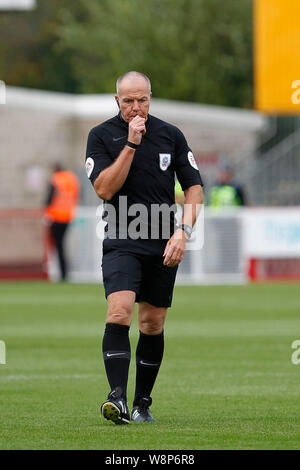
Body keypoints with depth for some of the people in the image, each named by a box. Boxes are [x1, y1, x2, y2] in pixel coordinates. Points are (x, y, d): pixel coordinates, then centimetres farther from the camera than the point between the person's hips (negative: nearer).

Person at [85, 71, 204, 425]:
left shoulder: (170, 135, 7)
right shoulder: (101, 136, 0)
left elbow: (194, 186, 10)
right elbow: (104, 189, -11)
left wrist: (183, 231, -3)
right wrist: (131, 144, -15)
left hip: (163, 246, 3)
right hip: (121, 242, -3)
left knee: (153, 325, 7)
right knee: (119, 313, -21)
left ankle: (142, 404, 18)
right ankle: (118, 398, -28)